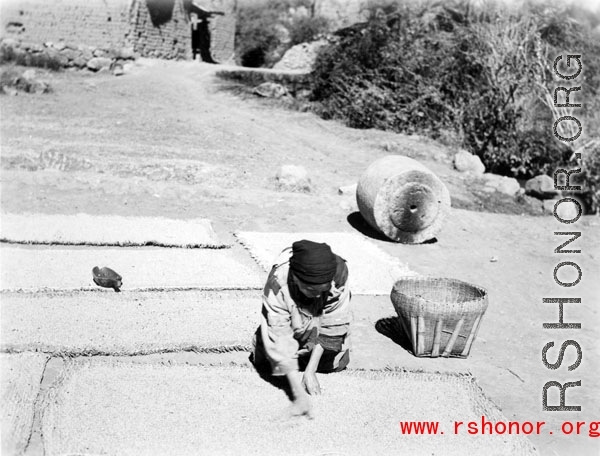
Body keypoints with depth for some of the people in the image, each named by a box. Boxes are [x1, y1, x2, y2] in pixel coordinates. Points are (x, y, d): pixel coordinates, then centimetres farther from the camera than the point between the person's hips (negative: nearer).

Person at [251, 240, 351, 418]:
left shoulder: (338, 273, -38)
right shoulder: (277, 285, -41)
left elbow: (331, 327, -27)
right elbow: (280, 341, -39)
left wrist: (311, 371, -27)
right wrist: (298, 393, -45)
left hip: (319, 320, 1)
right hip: (289, 323, -1)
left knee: (337, 362, -10)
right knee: (263, 361, -11)